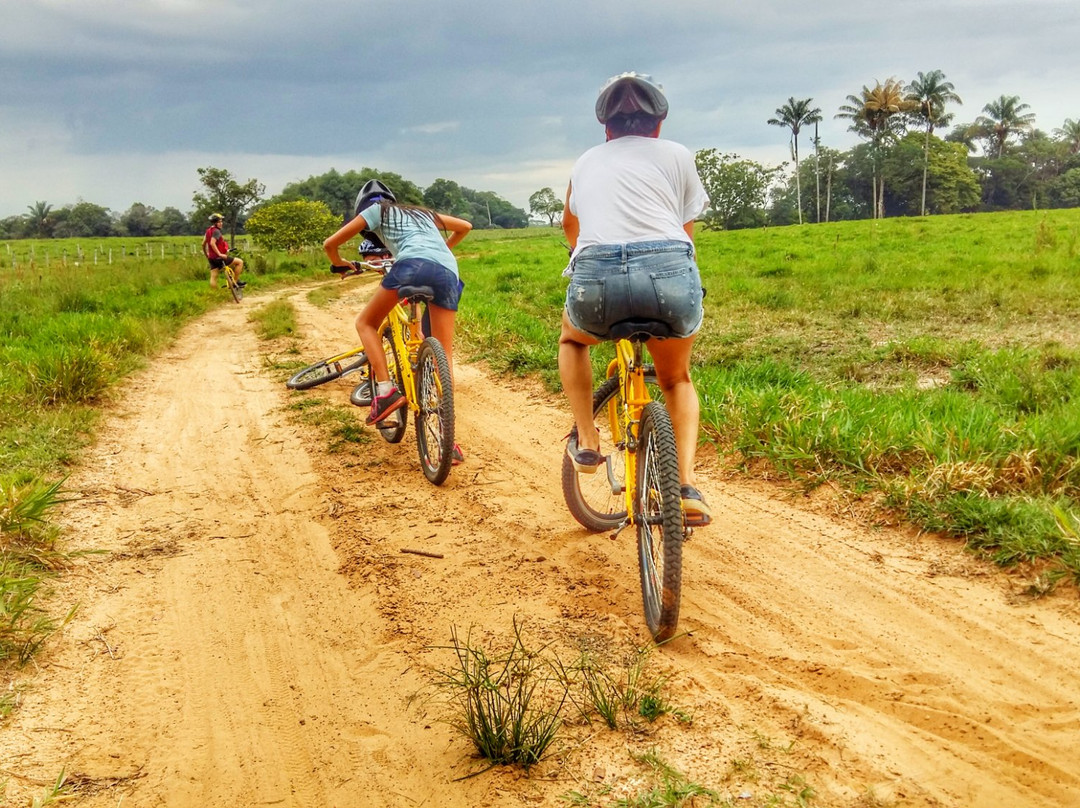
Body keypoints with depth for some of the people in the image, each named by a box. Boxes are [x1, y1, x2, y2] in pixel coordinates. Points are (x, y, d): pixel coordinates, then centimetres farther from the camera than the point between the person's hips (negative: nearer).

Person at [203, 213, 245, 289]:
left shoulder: (208, 231, 14)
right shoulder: (216, 231, -15)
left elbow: (203, 244, 17)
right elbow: (212, 243, -27)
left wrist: (206, 256, 27)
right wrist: (220, 254, -27)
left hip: (212, 258, 10)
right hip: (219, 257, -10)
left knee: (213, 277, 8)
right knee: (239, 262, -2)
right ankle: (236, 281, -1)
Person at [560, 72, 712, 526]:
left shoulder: (587, 161, 29)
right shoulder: (676, 154, 22)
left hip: (596, 276, 1)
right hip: (670, 274, 0)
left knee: (572, 340, 36)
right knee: (676, 378, 27)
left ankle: (586, 442, 23)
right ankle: (687, 484, 9)